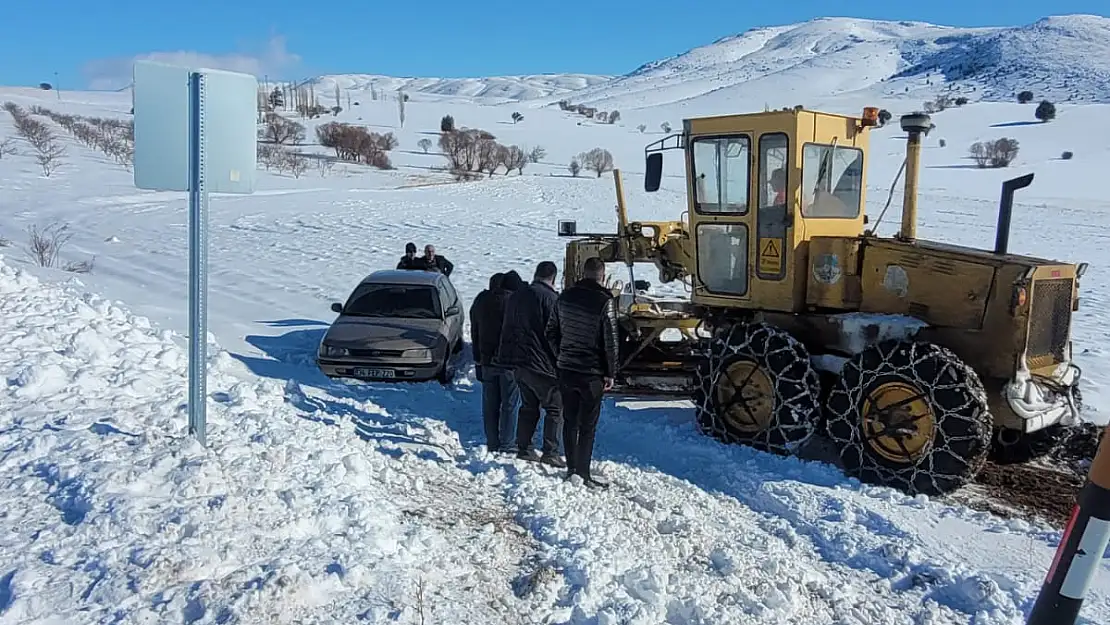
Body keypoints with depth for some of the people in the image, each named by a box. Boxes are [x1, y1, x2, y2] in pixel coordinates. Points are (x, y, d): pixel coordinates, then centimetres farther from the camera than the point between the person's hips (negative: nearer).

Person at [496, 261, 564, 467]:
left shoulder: (516, 297, 13)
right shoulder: (550, 298, -11)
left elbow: (507, 330, 18)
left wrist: (507, 358, 23)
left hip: (518, 362, 7)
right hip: (541, 364, -7)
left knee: (528, 406, 17)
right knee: (555, 407, 1)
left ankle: (524, 448, 17)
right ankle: (550, 452, -3)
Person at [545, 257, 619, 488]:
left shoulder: (565, 297, 4)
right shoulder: (605, 301, -13)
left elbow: (551, 332, 10)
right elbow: (610, 341, -12)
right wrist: (610, 373, -4)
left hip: (565, 370, 5)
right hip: (592, 373, -5)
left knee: (570, 421, 15)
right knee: (588, 425, 3)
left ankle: (571, 468, 23)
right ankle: (584, 474, 7)